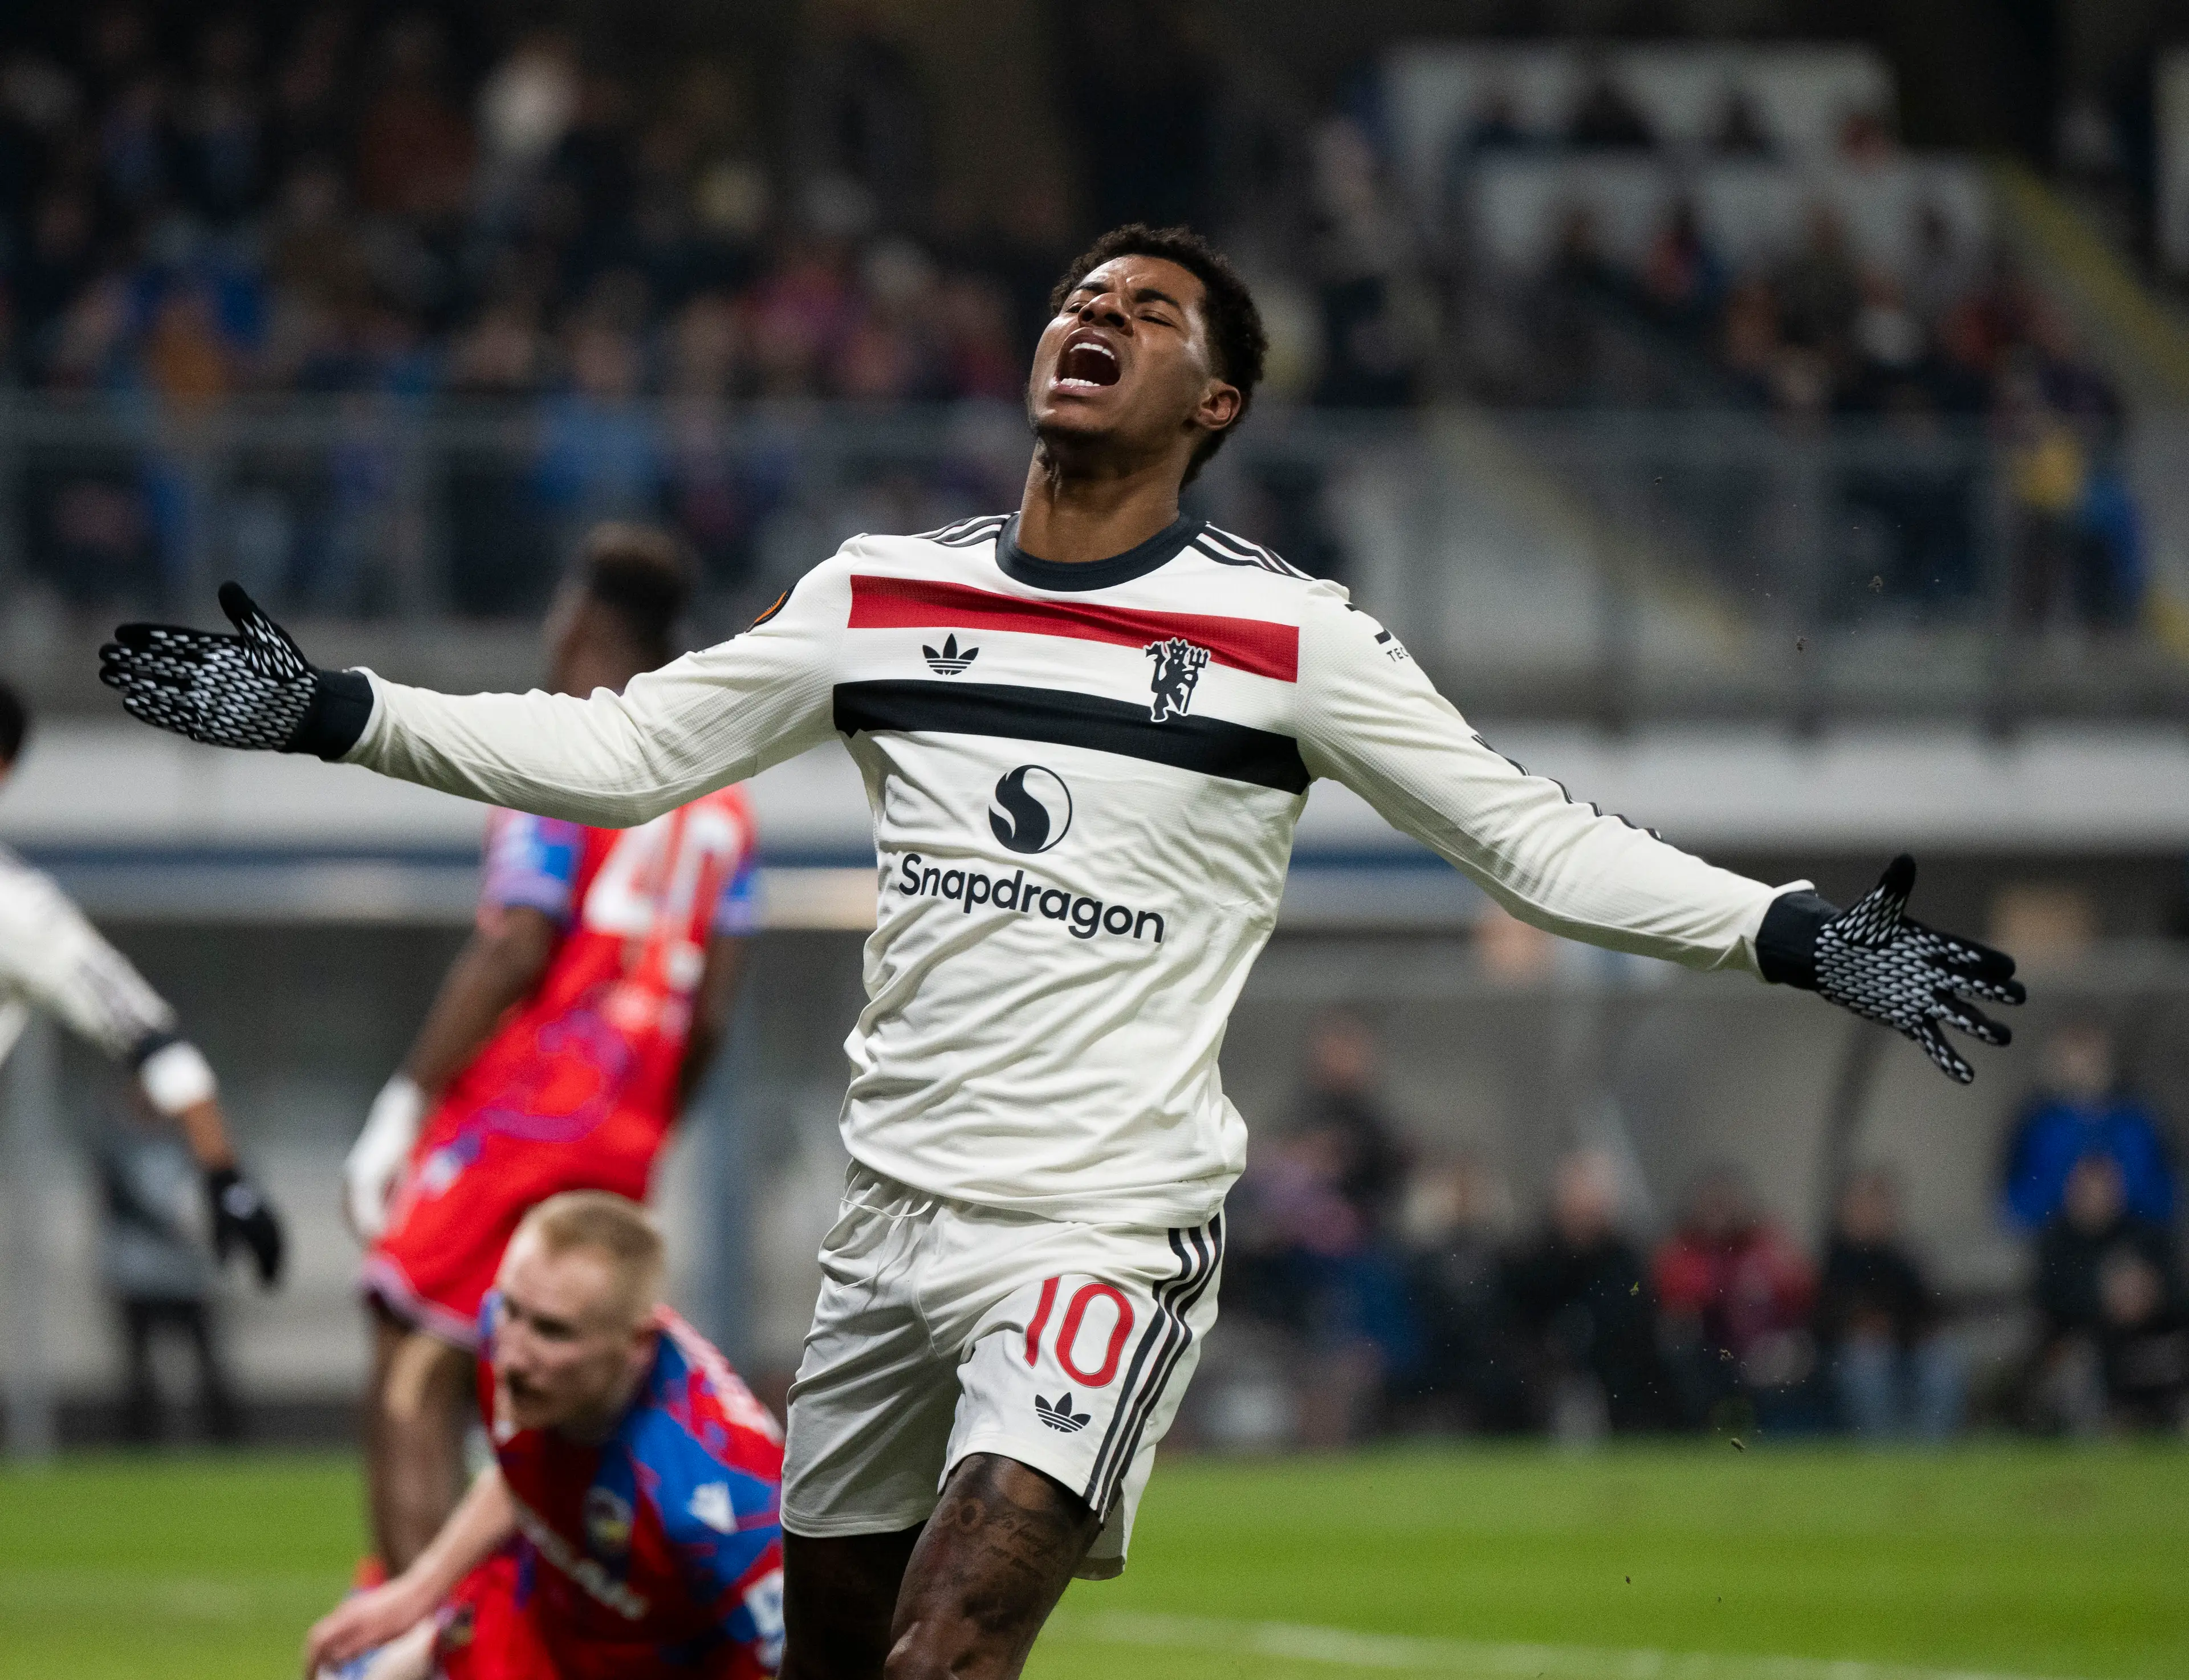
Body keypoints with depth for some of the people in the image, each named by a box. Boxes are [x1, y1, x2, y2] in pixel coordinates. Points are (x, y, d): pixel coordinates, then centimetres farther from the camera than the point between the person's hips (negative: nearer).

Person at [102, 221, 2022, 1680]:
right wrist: (329, 711, 5)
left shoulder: (1287, 638, -3)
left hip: (1108, 1226, -5)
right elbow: (620, 751, 11)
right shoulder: (885, 591, 8)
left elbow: (1538, 842, -2)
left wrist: (1803, 939, -12)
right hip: (894, 1206, 5)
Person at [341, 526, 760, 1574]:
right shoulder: (722, 797, 15)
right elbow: (710, 1012, 13)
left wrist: (405, 1106, -11)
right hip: (623, 1149, 7)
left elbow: (515, 951, -13)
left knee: (414, 1386, -8)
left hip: (510, 1119, -7)